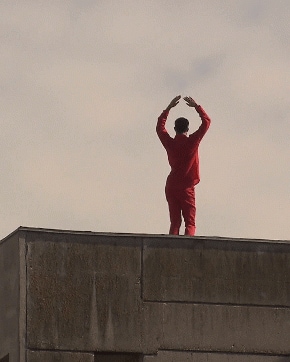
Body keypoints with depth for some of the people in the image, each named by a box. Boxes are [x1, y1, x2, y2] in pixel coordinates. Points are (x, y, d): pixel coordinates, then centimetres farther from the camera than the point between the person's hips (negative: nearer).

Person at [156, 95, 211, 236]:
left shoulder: (169, 143, 2)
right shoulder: (192, 141, -5)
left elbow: (160, 125, 20)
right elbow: (206, 121, 4)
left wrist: (169, 107, 24)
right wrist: (196, 106, 14)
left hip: (171, 187, 3)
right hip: (187, 188, -3)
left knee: (174, 223, 4)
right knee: (190, 223, -4)